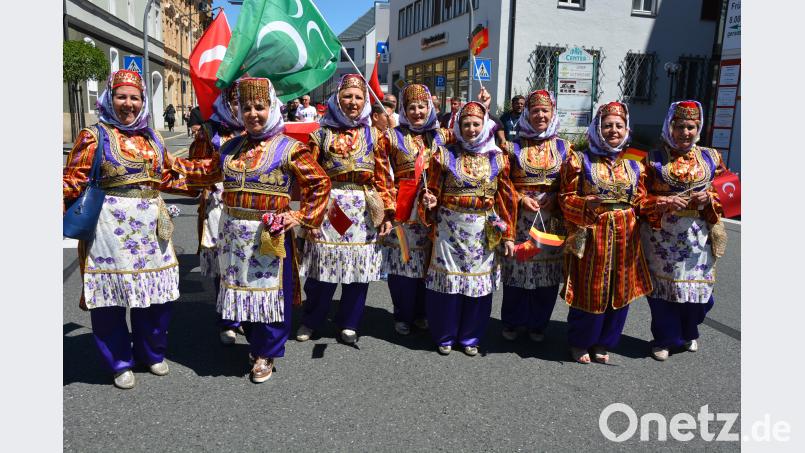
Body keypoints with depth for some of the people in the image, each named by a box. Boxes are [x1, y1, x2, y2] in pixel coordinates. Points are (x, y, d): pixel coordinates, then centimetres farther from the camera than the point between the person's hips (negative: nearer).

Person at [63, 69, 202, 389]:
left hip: (151, 226, 5)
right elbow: (74, 181, -7)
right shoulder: (94, 136, -3)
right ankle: (119, 363, 21)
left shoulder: (152, 138, 14)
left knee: (156, 293, 11)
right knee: (112, 296, 3)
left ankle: (151, 353, 31)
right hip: (111, 227, -5)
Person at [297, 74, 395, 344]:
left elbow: (383, 177, 5)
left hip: (364, 212, 2)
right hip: (330, 209, -2)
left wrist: (388, 213, -1)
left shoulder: (372, 135, 9)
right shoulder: (322, 134, 3)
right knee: (323, 270, 3)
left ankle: (349, 324, 25)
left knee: (358, 270, 7)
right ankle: (311, 321, 24)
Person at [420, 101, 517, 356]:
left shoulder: (498, 159, 4)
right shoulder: (445, 156, 1)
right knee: (448, 282, 3)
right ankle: (445, 337, 22)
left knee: (479, 283, 8)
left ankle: (470, 337, 25)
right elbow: (434, 192, 2)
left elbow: (506, 199, 4)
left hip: (483, 232, 2)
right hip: (450, 228, -1)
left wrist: (508, 235, 2)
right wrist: (429, 202, -21)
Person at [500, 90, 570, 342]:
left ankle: (538, 324, 24)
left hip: (552, 219, 1)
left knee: (548, 271, 5)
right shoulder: (514, 147, 5)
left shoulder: (564, 147, 8)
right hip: (520, 218, -1)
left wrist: (555, 198, -9)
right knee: (516, 269, 2)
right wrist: (520, 199, -11)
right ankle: (512, 323, 21)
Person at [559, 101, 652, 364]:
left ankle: (602, 343, 29)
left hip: (625, 238, 5)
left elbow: (641, 200, 15)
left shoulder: (634, 165, 11)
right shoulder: (580, 160, -3)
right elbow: (566, 198, -6)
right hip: (591, 235, -4)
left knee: (620, 291, 10)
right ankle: (579, 343, 24)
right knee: (589, 291, 2)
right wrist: (588, 204, -24)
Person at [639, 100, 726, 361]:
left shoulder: (711, 157, 7)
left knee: (697, 286, 8)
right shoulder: (654, 159, -1)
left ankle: (688, 334, 35)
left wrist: (709, 197, -8)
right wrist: (664, 202, -20)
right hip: (662, 235, -2)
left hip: (697, 235, 2)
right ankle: (665, 339, 23)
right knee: (663, 286, 4)